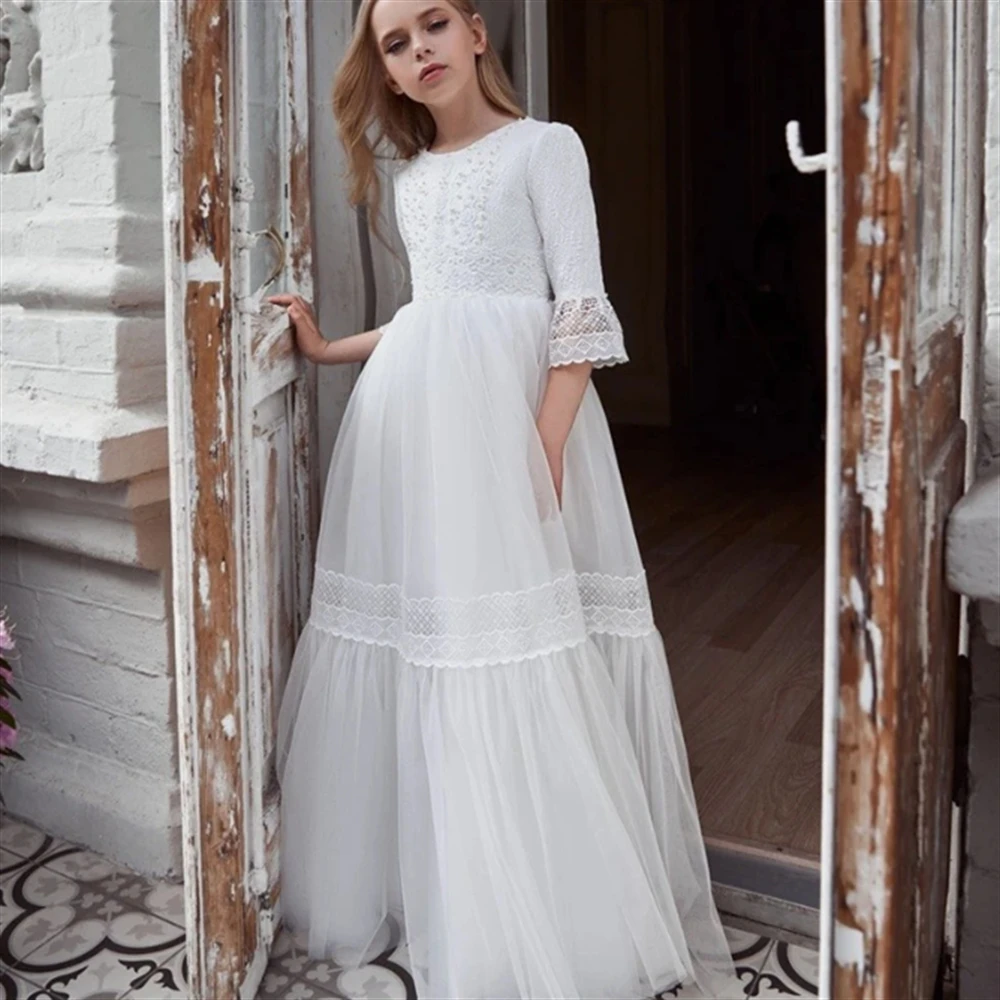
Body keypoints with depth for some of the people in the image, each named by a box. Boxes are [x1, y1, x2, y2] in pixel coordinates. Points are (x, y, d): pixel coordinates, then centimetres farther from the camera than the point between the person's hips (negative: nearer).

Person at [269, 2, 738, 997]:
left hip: (502, 411, -6)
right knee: (416, 644, 5)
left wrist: (545, 457, -16)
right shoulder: (409, 176, 19)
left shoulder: (545, 146, 2)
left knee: (513, 658, -7)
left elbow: (579, 316, -6)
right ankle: (414, 888, 18)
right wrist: (327, 348, 23)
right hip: (406, 412, 6)